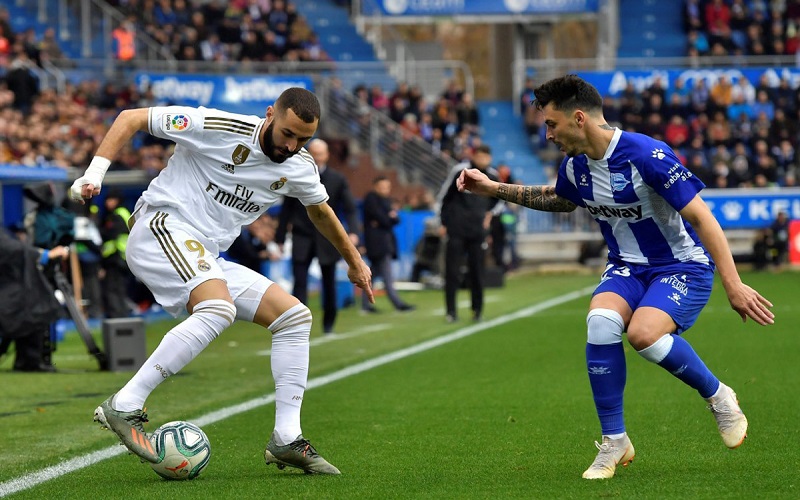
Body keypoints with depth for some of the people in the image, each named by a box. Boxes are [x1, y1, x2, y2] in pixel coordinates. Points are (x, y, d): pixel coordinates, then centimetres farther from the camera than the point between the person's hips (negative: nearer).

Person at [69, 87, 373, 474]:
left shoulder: (300, 168, 7)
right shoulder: (220, 128, -14)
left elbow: (320, 210, 31)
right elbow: (131, 119, -9)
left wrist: (354, 262, 40)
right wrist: (95, 172, -19)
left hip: (206, 258, 8)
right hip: (162, 229, -8)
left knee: (295, 317, 2)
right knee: (219, 309, -34)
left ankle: (286, 441, 3)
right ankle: (124, 407, -32)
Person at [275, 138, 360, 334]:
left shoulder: (338, 180, 2)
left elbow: (349, 209, -1)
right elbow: (287, 209, 6)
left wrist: (353, 231, -17)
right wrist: (280, 237, 4)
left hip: (327, 240, 1)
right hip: (302, 238, -1)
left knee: (329, 283, 10)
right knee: (300, 282, -11)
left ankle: (328, 323, 26)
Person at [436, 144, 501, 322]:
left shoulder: (492, 176, 5)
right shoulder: (460, 171, -5)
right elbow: (444, 196, 2)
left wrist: (489, 214, 11)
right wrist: (444, 222, 2)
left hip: (478, 232, 3)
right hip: (456, 231, -3)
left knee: (477, 272, 3)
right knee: (452, 271, -3)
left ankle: (477, 310, 13)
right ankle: (451, 311, 3)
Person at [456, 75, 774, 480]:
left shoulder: (646, 155, -24)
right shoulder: (575, 167, -1)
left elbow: (700, 217, -22)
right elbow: (558, 199, 25)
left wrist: (734, 286, -25)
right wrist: (495, 189, 16)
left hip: (683, 265, -6)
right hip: (628, 267, 6)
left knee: (644, 333, -32)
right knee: (601, 321, -26)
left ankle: (718, 397, -3)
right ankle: (614, 442, -13)